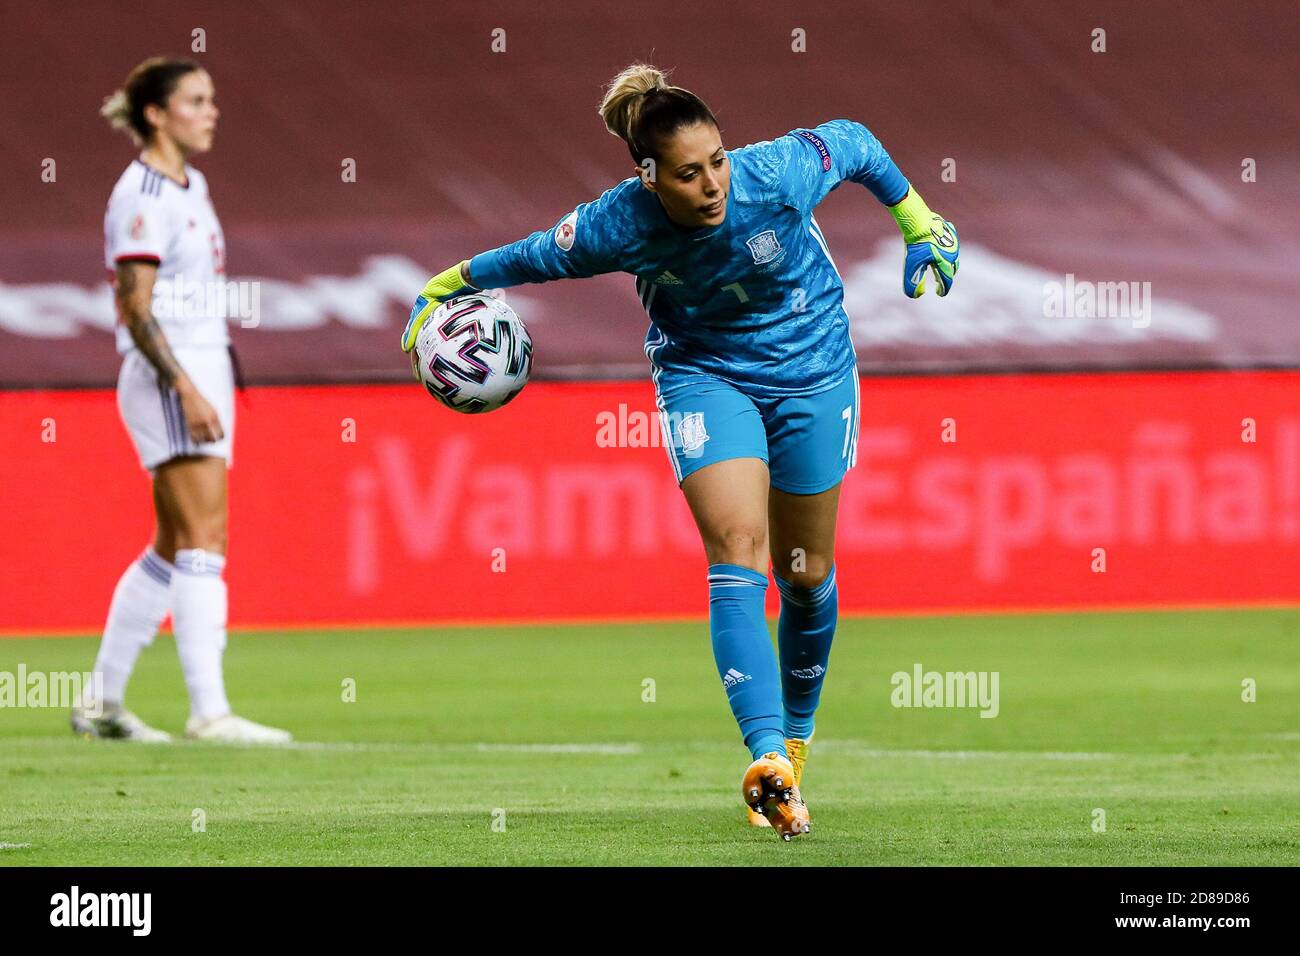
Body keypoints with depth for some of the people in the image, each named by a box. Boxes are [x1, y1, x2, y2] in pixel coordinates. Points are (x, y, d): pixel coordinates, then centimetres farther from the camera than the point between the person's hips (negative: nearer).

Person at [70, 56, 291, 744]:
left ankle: (103, 702, 16)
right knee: (205, 537, -15)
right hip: (166, 378, -10)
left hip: (202, 371, 10)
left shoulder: (189, 187, 16)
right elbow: (136, 308, -18)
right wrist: (187, 391, -23)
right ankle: (209, 710, -19)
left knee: (177, 547, 10)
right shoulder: (143, 195, -13)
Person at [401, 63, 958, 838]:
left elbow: (852, 142, -7)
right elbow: (532, 257, -7)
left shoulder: (781, 174, -28)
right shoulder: (618, 227, -26)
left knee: (805, 573, 8)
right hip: (704, 373, -1)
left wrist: (919, 226, 3)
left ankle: (796, 738, 33)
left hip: (811, 368, 1)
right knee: (736, 548, -21)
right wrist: (443, 289, 4)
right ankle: (768, 760, -32)